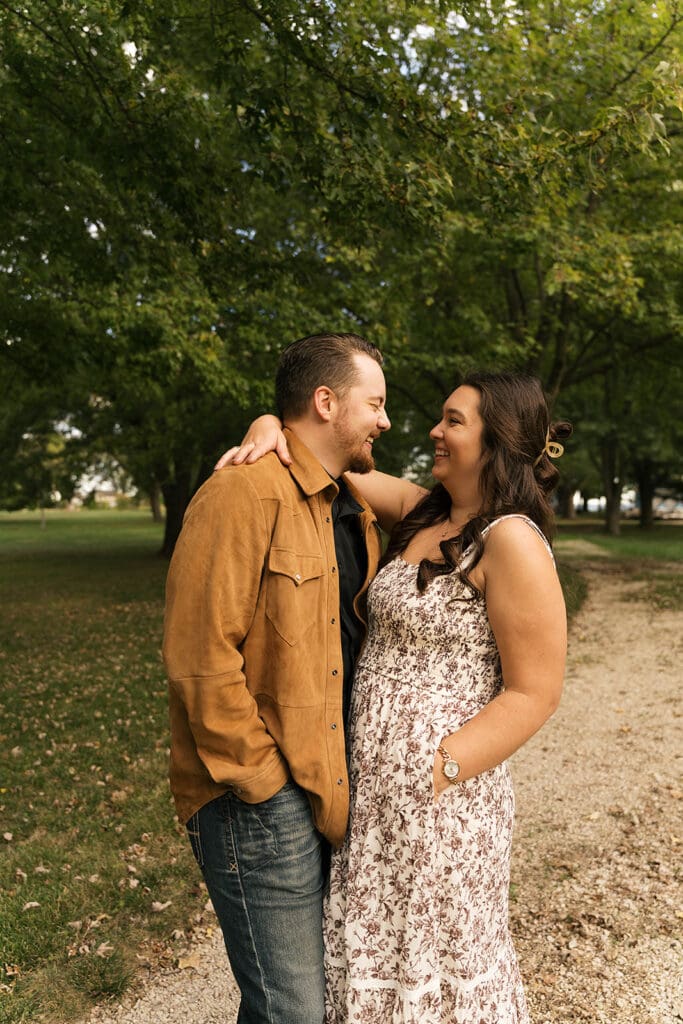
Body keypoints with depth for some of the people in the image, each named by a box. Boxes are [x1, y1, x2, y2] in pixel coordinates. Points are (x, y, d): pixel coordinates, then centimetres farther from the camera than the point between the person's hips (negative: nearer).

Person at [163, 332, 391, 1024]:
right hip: (261, 798, -8)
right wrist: (262, 782, -17)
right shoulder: (244, 494, -17)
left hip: (331, 785, 9)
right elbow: (200, 657, -22)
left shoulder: (353, 508, 12)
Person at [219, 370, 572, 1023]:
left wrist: (434, 774, -20)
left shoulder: (511, 540, -16)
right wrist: (270, 427, -9)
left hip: (435, 793, -7)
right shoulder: (421, 513, 5)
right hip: (374, 785, 7)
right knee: (372, 958, 22)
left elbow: (533, 693, -17)